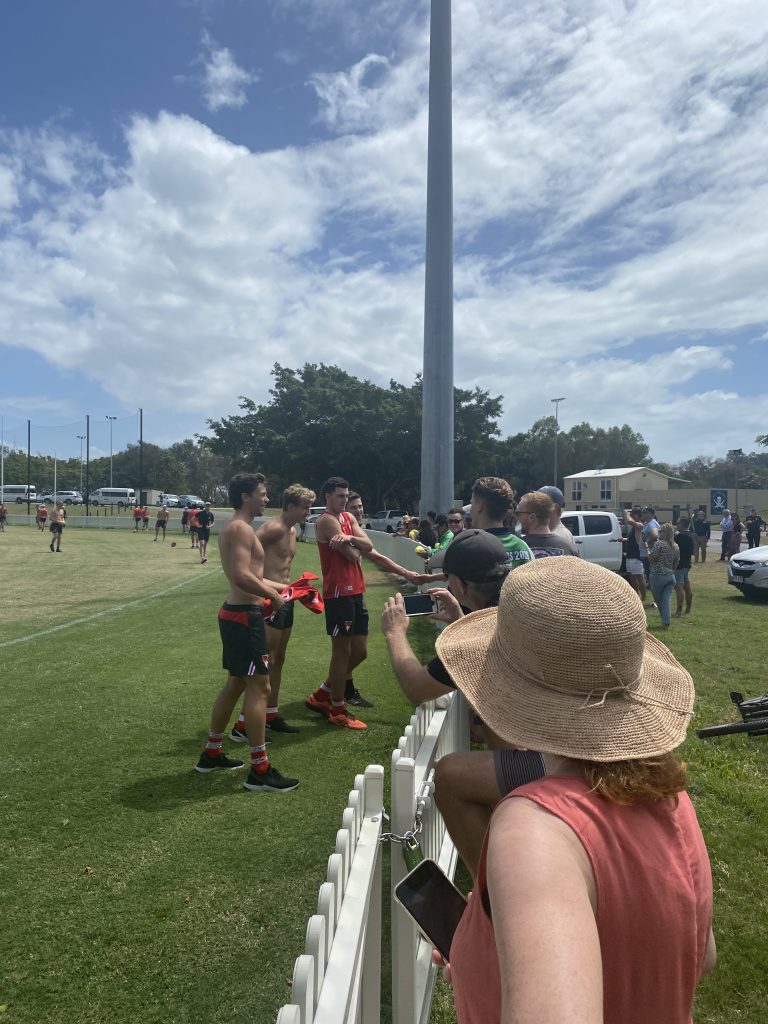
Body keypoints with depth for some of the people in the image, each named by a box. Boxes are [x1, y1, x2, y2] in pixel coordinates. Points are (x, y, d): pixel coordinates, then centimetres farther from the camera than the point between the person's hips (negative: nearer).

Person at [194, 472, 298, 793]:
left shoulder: (235, 528, 18)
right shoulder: (242, 528, -16)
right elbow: (241, 576, -28)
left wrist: (283, 587, 21)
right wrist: (273, 595, -16)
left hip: (236, 613, 11)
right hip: (245, 616, -11)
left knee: (236, 682, 19)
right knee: (259, 687, -7)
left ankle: (211, 754, 31)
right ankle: (260, 771, -1)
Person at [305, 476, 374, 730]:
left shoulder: (349, 517, 16)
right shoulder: (327, 520, -11)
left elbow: (368, 546, 0)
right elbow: (353, 555, -16)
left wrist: (349, 539, -17)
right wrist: (354, 545, 5)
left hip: (356, 591, 9)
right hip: (338, 592, -9)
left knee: (359, 651, 13)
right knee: (342, 650, 1)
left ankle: (321, 695, 28)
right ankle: (338, 711, 16)